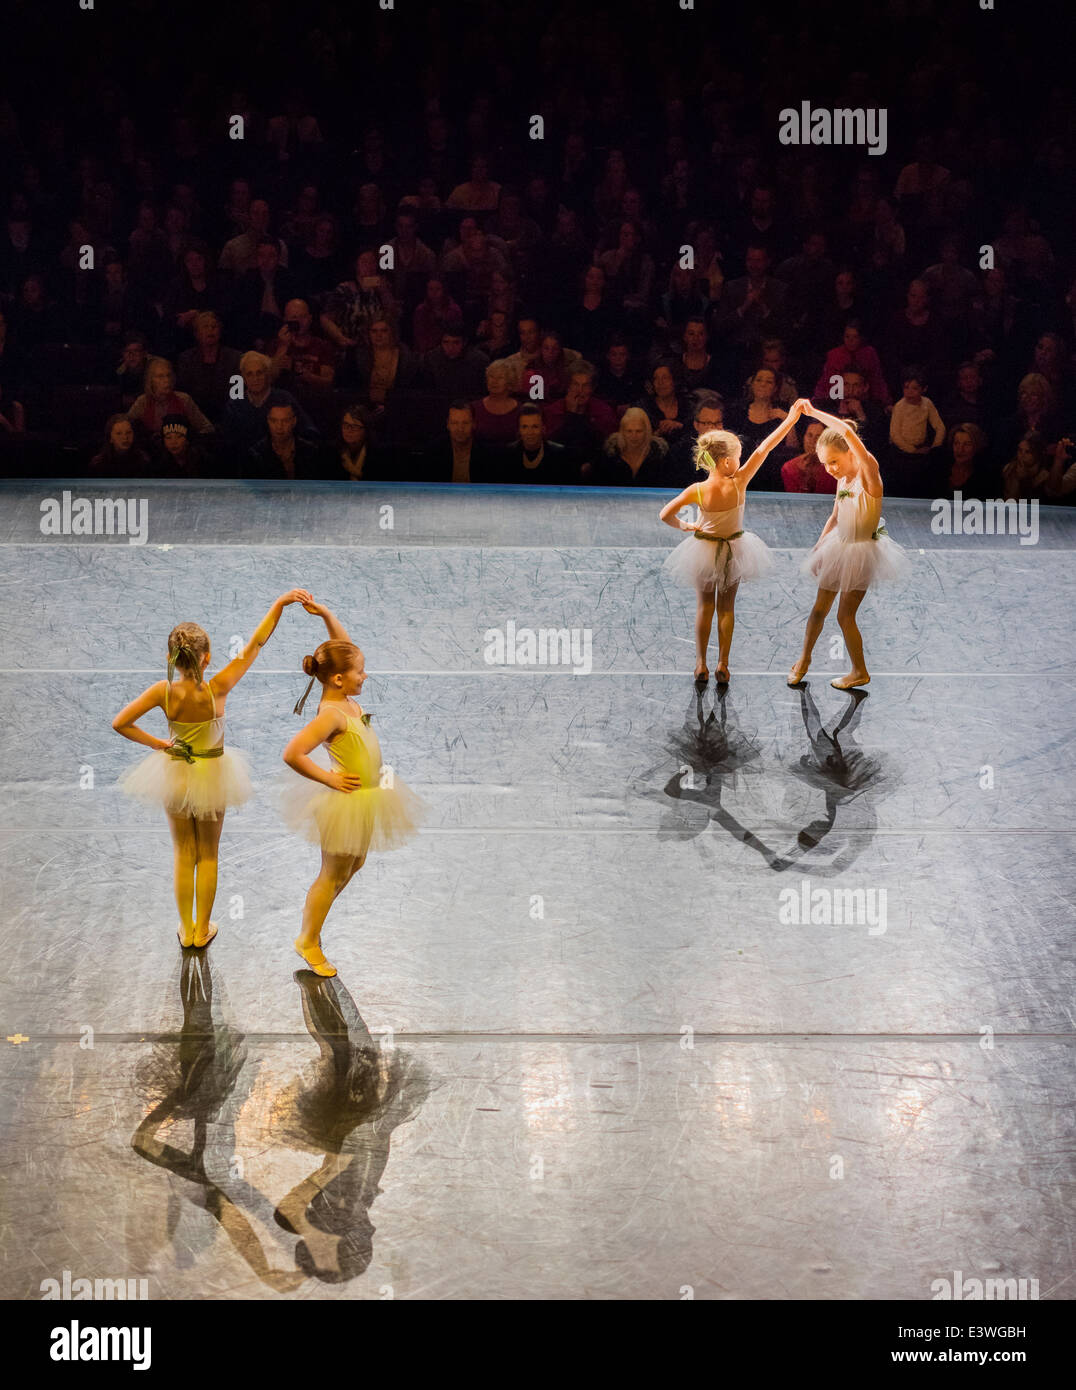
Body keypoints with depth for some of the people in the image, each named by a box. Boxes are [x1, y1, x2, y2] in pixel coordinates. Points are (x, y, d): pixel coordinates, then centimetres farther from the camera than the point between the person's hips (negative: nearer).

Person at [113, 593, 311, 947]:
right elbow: (256, 643, -27)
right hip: (212, 774, -1)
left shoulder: (163, 692, -24)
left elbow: (120, 723, -20)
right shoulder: (217, 690, -28)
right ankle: (202, 929, 27)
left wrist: (157, 744, -9)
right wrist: (279, 603, -26)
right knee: (208, 855, 18)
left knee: (184, 855, 18)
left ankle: (186, 930, 27)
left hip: (175, 772, 1)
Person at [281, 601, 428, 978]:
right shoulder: (331, 715, -28)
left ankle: (317, 911, 42)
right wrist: (329, 779, -23)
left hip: (368, 795, 9)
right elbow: (293, 754, -35)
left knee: (353, 865, 23)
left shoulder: (345, 699, -2)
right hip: (348, 799, -9)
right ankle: (308, 940, 23)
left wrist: (325, 613, -4)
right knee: (334, 873, 7)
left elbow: (344, 648, 9)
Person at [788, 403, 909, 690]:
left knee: (845, 615, 1)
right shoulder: (843, 480, 2)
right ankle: (804, 659, 34)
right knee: (819, 608, 15)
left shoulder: (868, 472, -21)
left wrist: (814, 412, -31)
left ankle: (860, 672, 19)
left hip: (861, 551, -7)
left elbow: (847, 432, -36)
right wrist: (819, 545, 10)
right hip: (838, 548, 7)